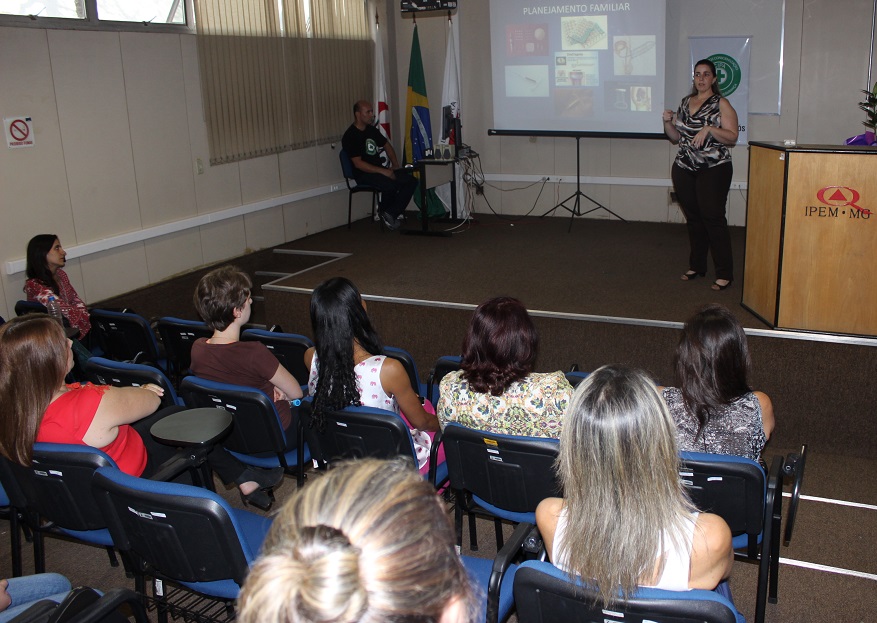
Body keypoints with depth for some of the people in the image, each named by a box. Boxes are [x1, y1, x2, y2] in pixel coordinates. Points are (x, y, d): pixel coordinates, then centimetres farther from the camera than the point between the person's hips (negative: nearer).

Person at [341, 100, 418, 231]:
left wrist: (395, 165, 8)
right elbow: (358, 163, -20)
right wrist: (383, 171, -24)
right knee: (391, 185, -34)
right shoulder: (350, 137, -12)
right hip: (364, 175, -8)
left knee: (411, 181, -11)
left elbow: (387, 145, 25)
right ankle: (384, 211, -5)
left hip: (379, 170, 8)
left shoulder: (372, 130, 12)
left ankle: (390, 214, -9)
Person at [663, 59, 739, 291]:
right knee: (693, 218, 10)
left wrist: (709, 129, -25)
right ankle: (696, 266, 21)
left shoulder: (721, 104, -2)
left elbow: (732, 137, -10)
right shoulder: (685, 102, 14)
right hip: (685, 169, 5)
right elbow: (676, 137, 17)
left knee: (713, 218, -9)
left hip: (714, 169, -5)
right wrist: (667, 122, -2)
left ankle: (724, 274, -5)